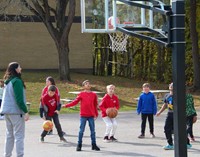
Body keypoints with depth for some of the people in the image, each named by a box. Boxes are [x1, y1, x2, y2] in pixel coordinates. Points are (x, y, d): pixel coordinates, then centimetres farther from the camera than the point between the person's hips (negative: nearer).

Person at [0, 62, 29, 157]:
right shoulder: (17, 81, -14)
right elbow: (19, 99, -18)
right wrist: (26, 111, -16)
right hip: (16, 111, -8)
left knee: (9, 135, 14)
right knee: (19, 135, -5)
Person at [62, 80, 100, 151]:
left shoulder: (94, 95, 4)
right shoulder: (81, 94, -1)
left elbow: (95, 105, 10)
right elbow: (75, 102, -1)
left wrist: (96, 114, 13)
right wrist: (66, 105, -9)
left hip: (91, 116, 2)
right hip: (83, 116, -2)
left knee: (93, 131, 6)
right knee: (81, 130, 2)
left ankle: (94, 145, 14)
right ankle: (79, 145, 9)